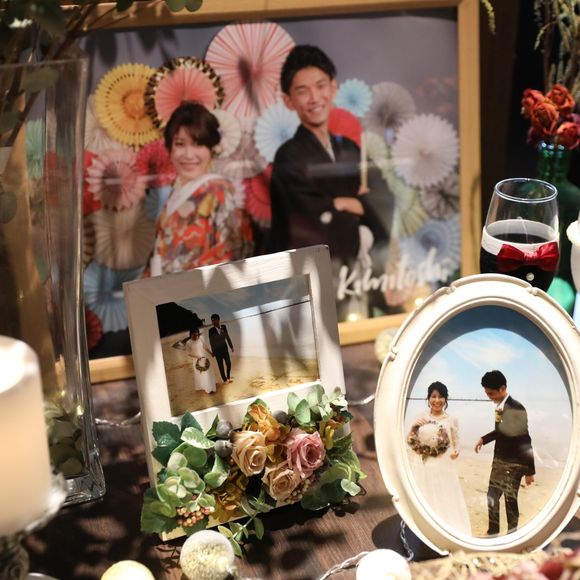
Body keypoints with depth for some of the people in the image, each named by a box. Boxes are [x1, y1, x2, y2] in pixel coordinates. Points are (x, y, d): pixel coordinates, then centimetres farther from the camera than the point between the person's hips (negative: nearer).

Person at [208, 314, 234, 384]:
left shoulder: (224, 327, -4)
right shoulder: (211, 330, -12)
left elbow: (227, 337, 5)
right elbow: (211, 341, -7)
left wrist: (231, 346, 7)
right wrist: (213, 351, -6)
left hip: (224, 348, 3)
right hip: (217, 350, -3)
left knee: (228, 363, 5)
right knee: (220, 366, 4)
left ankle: (228, 377, 27)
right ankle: (225, 379, 16)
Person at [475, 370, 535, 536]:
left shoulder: (516, 408, -21)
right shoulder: (500, 406, 3)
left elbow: (525, 440, -19)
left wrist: (529, 471, -18)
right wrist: (484, 439, 9)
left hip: (514, 464, -8)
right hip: (499, 460, 8)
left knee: (510, 500, 2)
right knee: (492, 497, 15)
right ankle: (493, 532, 30)